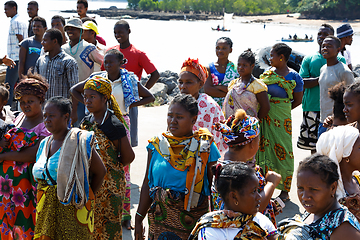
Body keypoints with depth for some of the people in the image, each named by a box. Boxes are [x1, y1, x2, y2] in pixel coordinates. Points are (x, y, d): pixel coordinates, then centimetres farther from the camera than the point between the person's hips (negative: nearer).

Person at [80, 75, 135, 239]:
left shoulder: (114, 126, -16)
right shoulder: (85, 123, 5)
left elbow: (128, 157, -9)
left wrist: (109, 167, 1)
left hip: (109, 186, -6)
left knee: (108, 226, 4)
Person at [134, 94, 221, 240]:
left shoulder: (206, 147, -7)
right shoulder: (157, 144, 2)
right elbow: (148, 183, 5)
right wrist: (139, 219, 6)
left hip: (194, 217, -2)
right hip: (160, 216, 3)